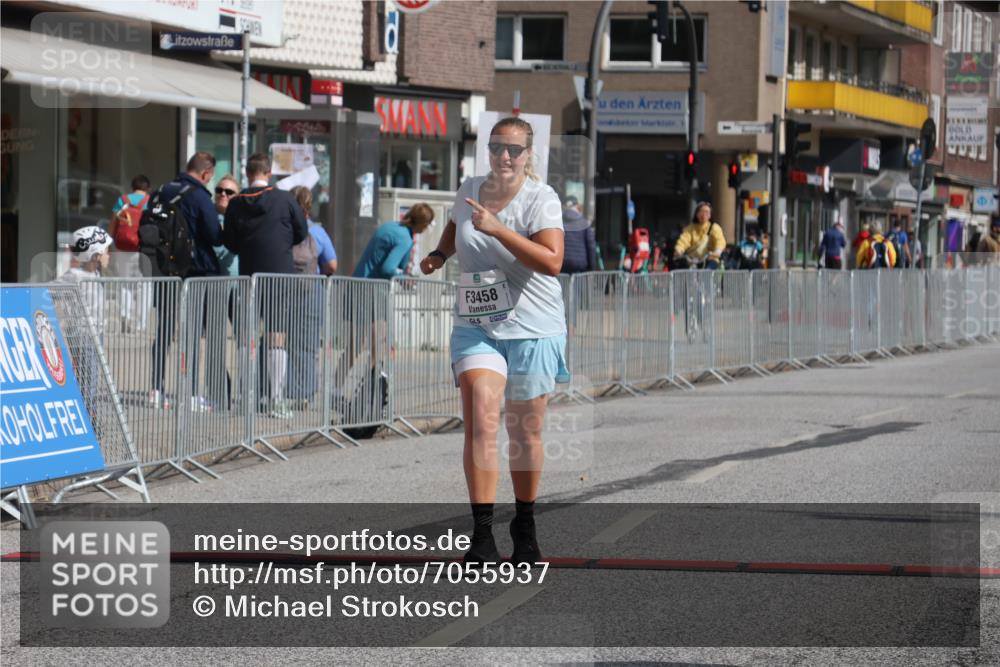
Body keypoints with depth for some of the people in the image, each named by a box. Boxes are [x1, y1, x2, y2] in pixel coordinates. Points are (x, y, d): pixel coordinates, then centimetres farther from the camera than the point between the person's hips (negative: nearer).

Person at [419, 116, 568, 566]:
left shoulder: (541, 198, -11)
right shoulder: (469, 190, 5)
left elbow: (552, 262, -26)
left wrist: (497, 229, -30)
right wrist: (440, 254, 10)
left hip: (533, 330, -2)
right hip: (476, 327, 3)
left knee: (525, 434, 7)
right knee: (480, 423, -16)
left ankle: (525, 526, 28)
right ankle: (482, 534, -18)